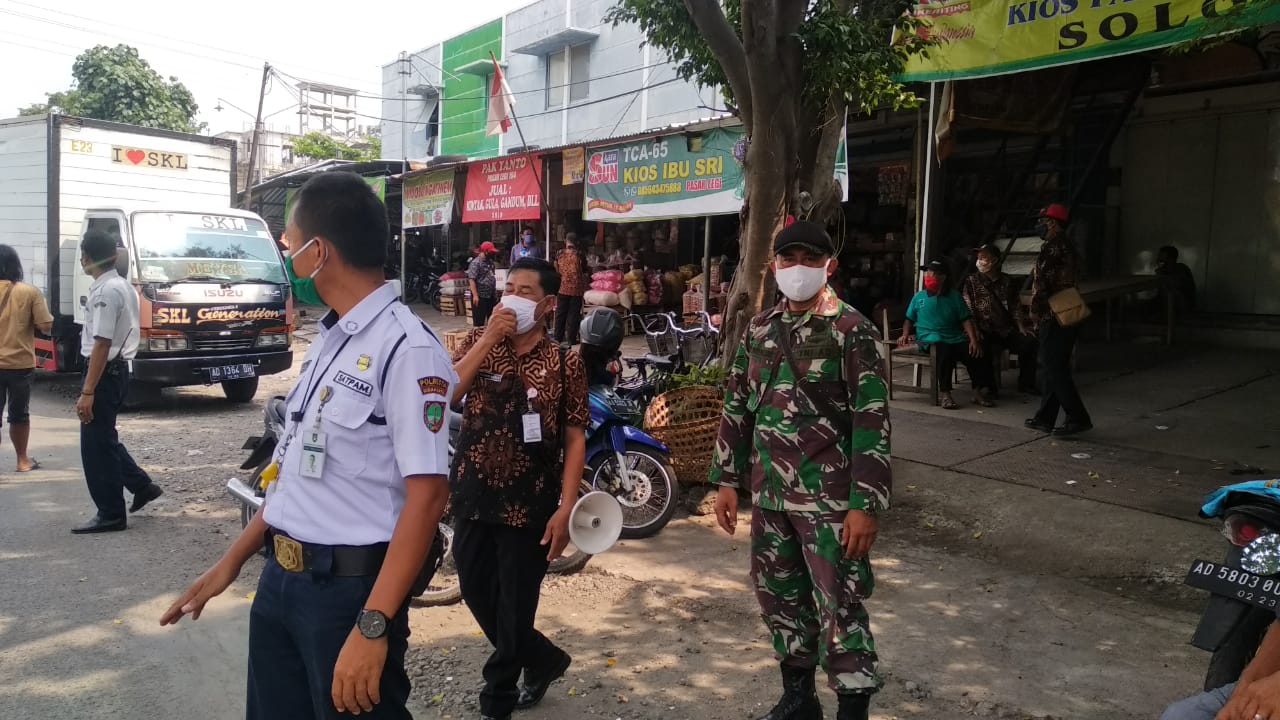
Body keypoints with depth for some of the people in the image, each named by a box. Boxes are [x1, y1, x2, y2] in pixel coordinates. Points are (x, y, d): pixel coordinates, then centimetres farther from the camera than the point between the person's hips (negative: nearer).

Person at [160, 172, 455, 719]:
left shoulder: (406, 348, -19)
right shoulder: (328, 341, 9)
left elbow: (426, 495, -24)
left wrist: (372, 626, -26)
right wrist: (234, 559, 18)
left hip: (348, 587, -8)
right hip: (279, 578, 8)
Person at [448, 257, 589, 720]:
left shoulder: (565, 362, -5)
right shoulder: (478, 343, 2)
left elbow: (575, 439, -5)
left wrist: (565, 509, -13)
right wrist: (488, 339, -19)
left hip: (529, 505, -3)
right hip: (473, 497, 4)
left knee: (514, 610, 6)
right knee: (478, 597, 15)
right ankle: (544, 661, 40)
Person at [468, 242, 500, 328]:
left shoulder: (490, 261, 13)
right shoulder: (476, 263, -13)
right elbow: (472, 279, -18)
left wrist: (495, 293, 17)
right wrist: (475, 295, -24)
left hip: (492, 295, 8)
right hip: (480, 296, -8)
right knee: (479, 321, -2)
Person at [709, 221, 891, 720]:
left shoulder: (852, 331, -9)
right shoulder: (759, 329, 9)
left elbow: (872, 422, -13)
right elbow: (737, 407, 13)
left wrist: (865, 504, -17)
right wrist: (727, 479, 10)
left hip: (828, 498, -6)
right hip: (768, 493, 6)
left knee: (840, 607, -1)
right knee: (778, 595, 16)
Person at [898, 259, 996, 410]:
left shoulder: (955, 296, 13)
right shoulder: (919, 297, 13)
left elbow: (966, 320, 6)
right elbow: (909, 319, 20)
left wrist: (973, 340, -8)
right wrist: (905, 335, 1)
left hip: (955, 339, 2)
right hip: (930, 339, -2)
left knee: (975, 353, -25)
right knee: (945, 350, -37)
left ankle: (979, 390, -6)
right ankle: (944, 394, -33)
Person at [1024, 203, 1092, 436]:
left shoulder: (1052, 247, -12)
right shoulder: (1068, 247, 18)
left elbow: (1041, 281, -18)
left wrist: (1034, 311, -9)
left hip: (1054, 318, -10)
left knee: (1053, 369, -7)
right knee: (1052, 367, 12)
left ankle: (1078, 418, -8)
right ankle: (1045, 418, 17)